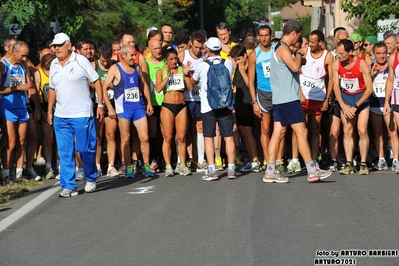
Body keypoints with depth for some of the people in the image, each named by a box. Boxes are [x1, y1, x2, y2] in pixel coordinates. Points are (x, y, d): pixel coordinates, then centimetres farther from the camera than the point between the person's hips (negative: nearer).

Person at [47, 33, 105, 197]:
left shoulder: (81, 61, -7)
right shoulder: (54, 65, 10)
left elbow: (96, 81, -4)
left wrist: (100, 105, -8)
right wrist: (49, 110, 13)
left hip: (82, 114, -5)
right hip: (60, 116, 5)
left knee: (86, 149, 1)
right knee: (65, 153, 4)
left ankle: (91, 179, 23)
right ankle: (68, 186, 9)